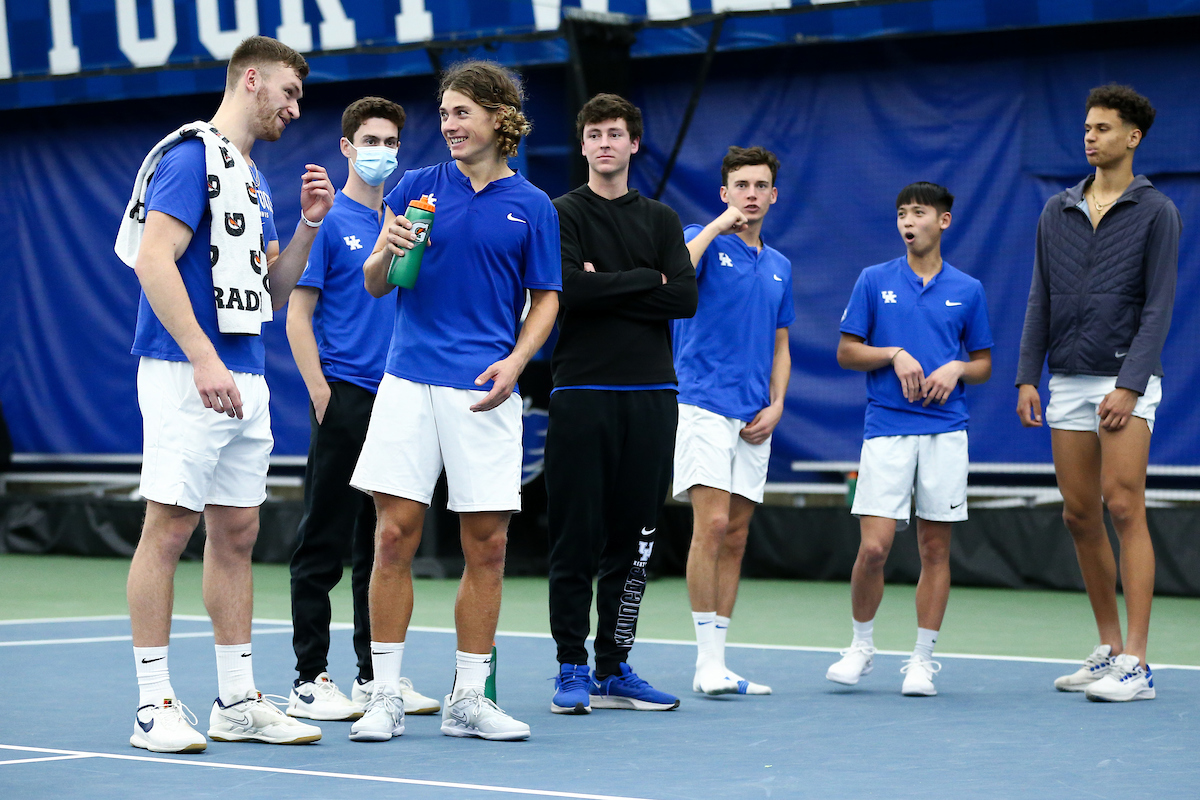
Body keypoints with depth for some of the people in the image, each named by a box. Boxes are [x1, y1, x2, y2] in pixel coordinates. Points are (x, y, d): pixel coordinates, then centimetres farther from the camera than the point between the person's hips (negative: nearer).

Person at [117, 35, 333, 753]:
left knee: (237, 533, 9)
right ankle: (155, 705, -3)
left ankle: (238, 701, 14)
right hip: (187, 375, -9)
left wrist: (309, 225, 9)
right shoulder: (191, 157, -8)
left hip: (245, 382, 9)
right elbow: (155, 260, -18)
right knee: (170, 527, -7)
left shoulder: (253, 179, 20)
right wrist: (204, 359, -24)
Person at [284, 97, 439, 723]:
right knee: (323, 544, -4)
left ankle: (377, 675, 17)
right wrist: (322, 395, -14)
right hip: (345, 399, -6)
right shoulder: (327, 220, -3)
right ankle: (310, 681, 0)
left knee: (383, 544, 11)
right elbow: (297, 314, -6)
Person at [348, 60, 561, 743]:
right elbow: (375, 285, 10)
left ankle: (468, 699, 10)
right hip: (410, 382, 0)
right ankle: (386, 696, 3)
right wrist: (386, 253, -13)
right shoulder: (416, 188, 9)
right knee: (395, 536, -4)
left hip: (485, 391, 0)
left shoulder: (533, 206, 7)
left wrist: (515, 360, -7)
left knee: (487, 544, 0)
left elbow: (545, 301, 10)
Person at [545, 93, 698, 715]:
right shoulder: (562, 214, 4)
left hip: (650, 395, 3)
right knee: (575, 540, -4)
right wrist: (644, 281, -7)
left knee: (632, 539, 4)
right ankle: (572, 669, 3)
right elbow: (567, 290, -13)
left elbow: (685, 298, 0)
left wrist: (606, 291, -7)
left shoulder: (661, 220, 15)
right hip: (581, 394, -3)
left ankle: (614, 670, 11)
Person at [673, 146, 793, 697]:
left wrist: (776, 405, 7)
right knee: (712, 525, -15)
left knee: (735, 537, 6)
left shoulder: (779, 267, 18)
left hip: (754, 420, 6)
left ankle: (716, 663, 9)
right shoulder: (704, 242, 0)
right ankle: (709, 662, -13)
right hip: (703, 403, -6)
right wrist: (717, 226, -17)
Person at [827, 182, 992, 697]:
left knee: (935, 548, 2)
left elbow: (984, 364, 14)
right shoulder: (874, 281, 6)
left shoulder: (967, 290, 9)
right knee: (873, 546, -9)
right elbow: (846, 352, 6)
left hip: (946, 432, 1)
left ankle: (923, 659, 11)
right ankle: (861, 645, 12)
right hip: (886, 428, -1)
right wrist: (894, 355, -10)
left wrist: (956, 368, -7)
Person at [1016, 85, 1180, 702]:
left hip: (1126, 379, -5)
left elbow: (1158, 307, -8)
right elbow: (1040, 300, 15)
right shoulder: (1057, 212, 13)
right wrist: (1027, 377, 6)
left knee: (1124, 507, -12)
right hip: (1068, 381, 5)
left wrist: (1129, 385, -16)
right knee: (1080, 516, 6)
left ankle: (1135, 664, -12)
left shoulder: (1156, 212, -2)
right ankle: (1109, 648, 16)